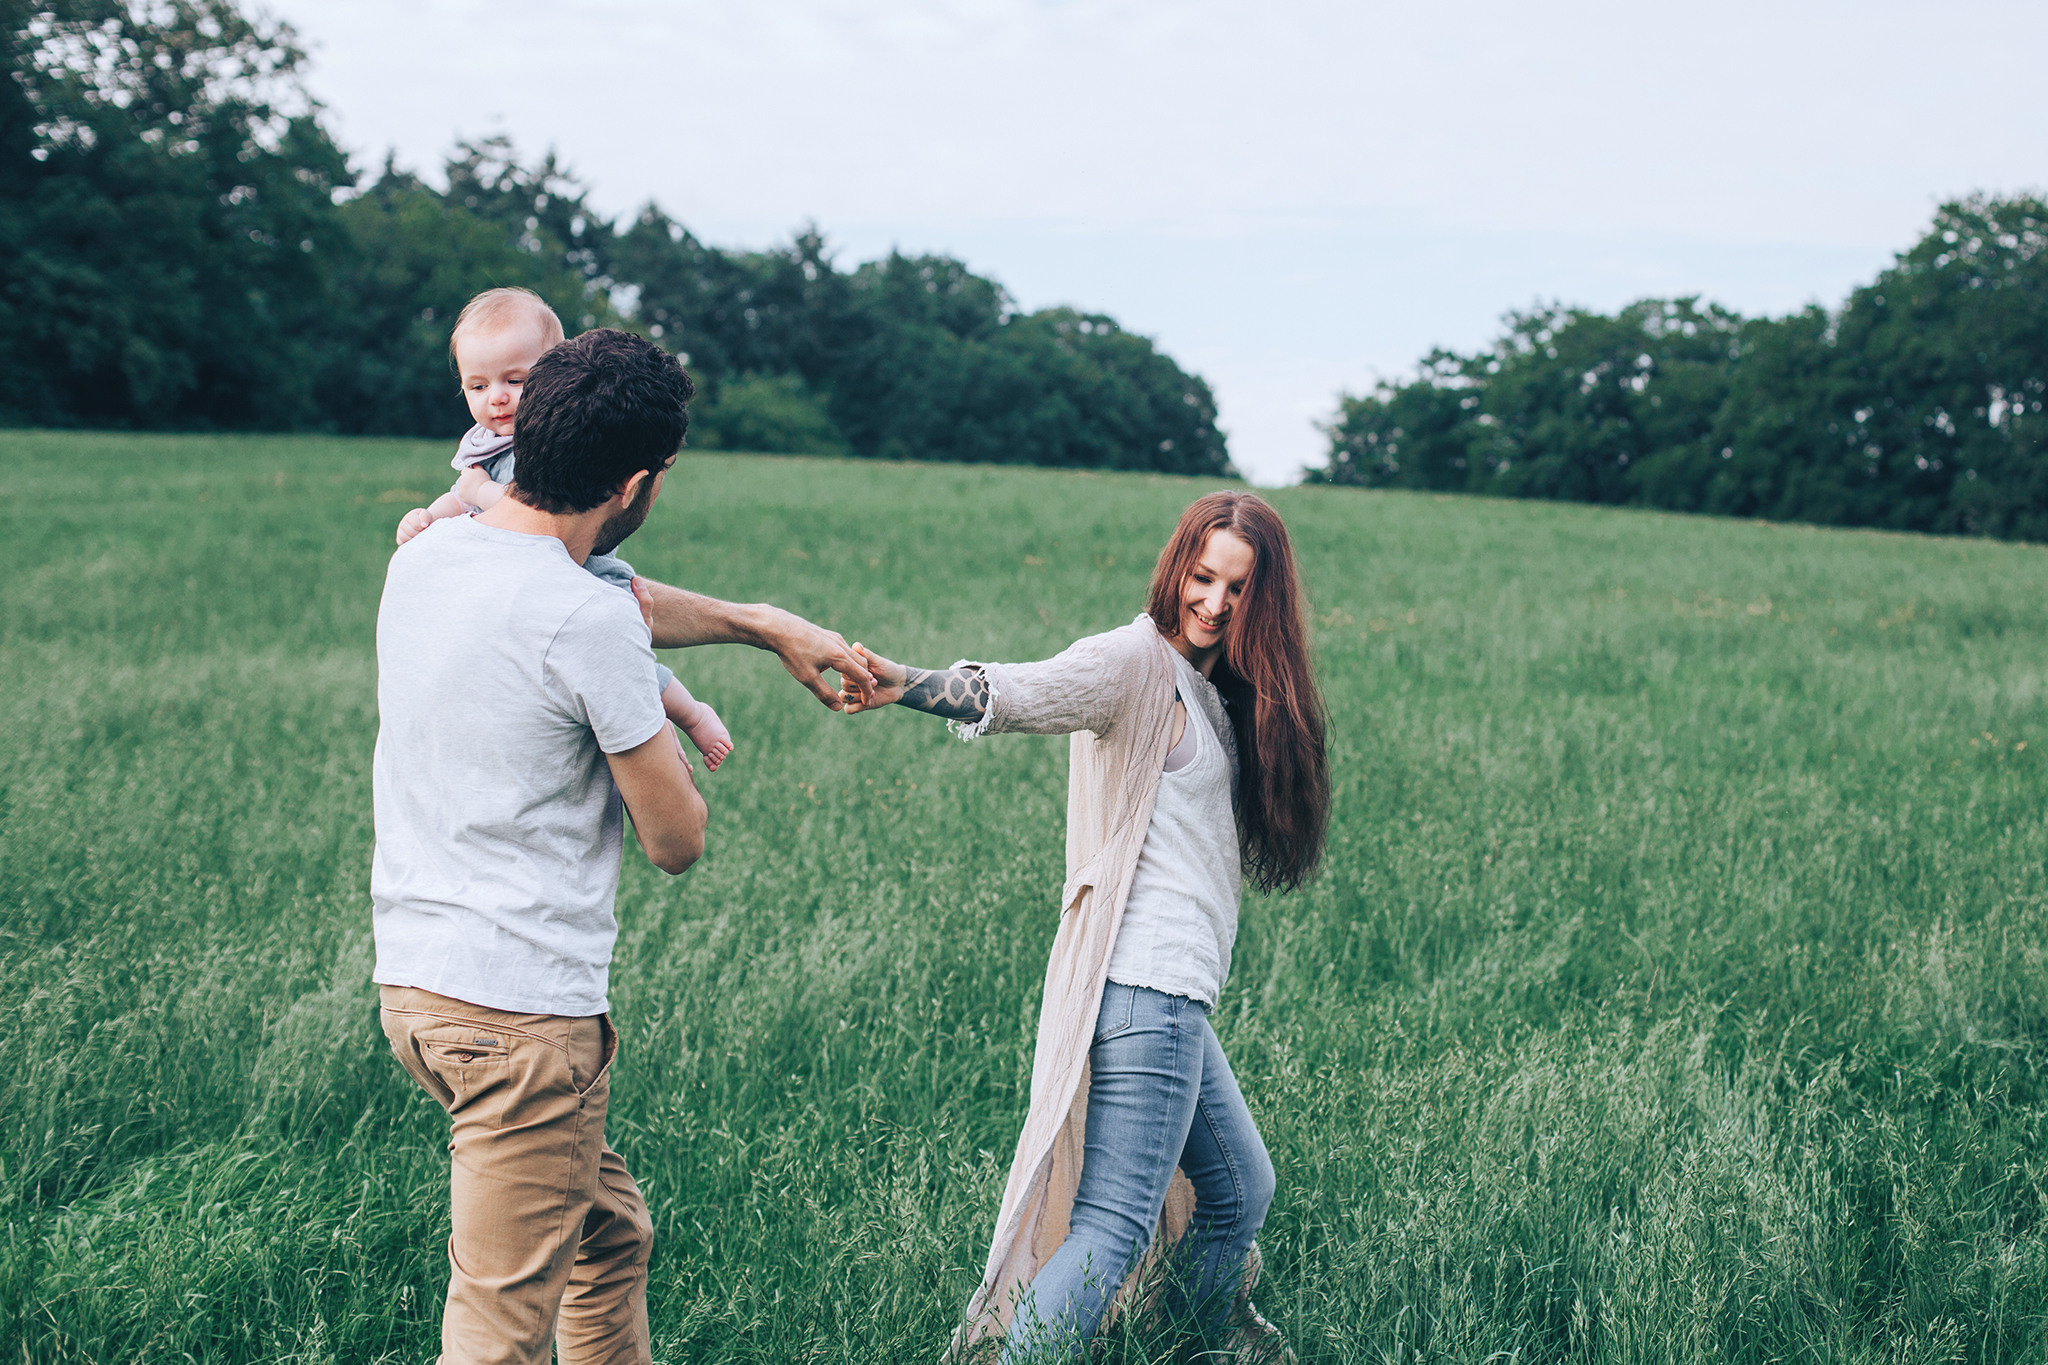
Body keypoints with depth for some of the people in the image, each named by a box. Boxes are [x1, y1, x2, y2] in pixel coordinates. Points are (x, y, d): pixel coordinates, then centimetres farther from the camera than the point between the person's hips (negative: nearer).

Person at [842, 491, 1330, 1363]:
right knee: (1114, 1227, -12)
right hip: (1146, 988, -10)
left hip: (1175, 998, 10)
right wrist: (908, 686, -47)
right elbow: (1021, 692, -31)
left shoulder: (1212, 692, 18)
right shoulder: (1139, 661, -11)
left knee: (1240, 1192, 27)